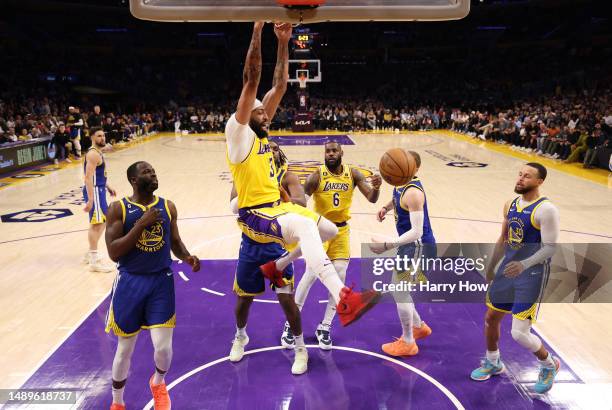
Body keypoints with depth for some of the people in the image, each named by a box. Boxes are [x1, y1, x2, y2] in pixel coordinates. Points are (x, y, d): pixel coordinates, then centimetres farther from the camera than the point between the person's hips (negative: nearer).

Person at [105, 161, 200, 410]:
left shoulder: (168, 207, 2)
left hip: (161, 281, 2)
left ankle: (158, 383, 35)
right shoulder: (118, 209, -8)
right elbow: (113, 253, -15)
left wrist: (187, 257, -9)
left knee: (163, 348, -2)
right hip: (130, 282, -1)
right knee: (125, 350, 10)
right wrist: (142, 223, -21)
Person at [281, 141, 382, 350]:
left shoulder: (353, 173, -5)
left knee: (340, 275, -2)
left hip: (342, 230, 3)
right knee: (312, 273, -13)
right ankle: (291, 324, 4)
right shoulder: (317, 176, -14)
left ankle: (325, 327, 13)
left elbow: (371, 198, -9)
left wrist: (376, 188, -32)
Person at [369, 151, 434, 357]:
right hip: (410, 244, 10)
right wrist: (386, 208, 6)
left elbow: (416, 231, -30)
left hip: (419, 246, -10)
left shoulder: (413, 193, -27)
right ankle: (419, 327, 37)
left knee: (399, 290, -5)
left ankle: (408, 343, 10)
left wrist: (387, 245, -32)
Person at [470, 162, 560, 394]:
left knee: (519, 333, -8)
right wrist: (491, 268, 22)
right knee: (490, 318, 15)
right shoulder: (510, 205, 7)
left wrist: (524, 264, -35)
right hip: (508, 269, 8)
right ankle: (493, 363, 39)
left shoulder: (545, 209, -17)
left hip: (532, 275, -7)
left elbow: (550, 248, -20)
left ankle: (549, 366, 23)